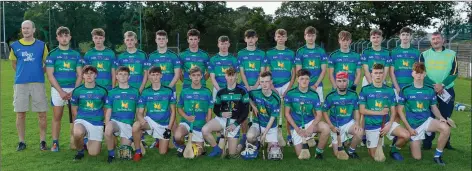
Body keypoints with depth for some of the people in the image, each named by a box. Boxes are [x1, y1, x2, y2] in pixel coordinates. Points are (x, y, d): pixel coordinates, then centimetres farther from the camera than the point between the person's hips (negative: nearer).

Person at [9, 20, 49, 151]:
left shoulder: (41, 45, 4)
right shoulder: (15, 46, 6)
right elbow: (13, 63, 19)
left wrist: (39, 73, 5)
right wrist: (22, 73, 14)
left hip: (38, 83, -1)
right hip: (20, 84, 1)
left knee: (42, 114, -1)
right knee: (20, 114, 3)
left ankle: (42, 141, 10)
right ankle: (21, 142, 15)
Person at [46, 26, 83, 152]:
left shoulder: (76, 54, 8)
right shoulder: (52, 54, 3)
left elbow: (80, 75, 5)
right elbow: (50, 75, -4)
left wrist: (74, 91, -8)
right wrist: (61, 91, -12)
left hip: (74, 90, 1)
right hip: (58, 89, -1)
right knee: (57, 117, 3)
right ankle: (55, 143, 9)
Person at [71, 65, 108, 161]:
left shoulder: (102, 91, -1)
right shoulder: (77, 91, 1)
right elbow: (74, 109, 11)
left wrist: (102, 119, 8)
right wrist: (80, 118, 5)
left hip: (97, 123, 0)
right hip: (82, 120, 0)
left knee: (94, 153, -5)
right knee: (78, 133, -37)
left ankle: (88, 143, 33)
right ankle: (80, 151, -4)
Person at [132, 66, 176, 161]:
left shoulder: (168, 91, -5)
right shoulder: (145, 92, -3)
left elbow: (173, 111, 0)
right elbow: (140, 113, -5)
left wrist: (169, 128, -8)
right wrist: (142, 121, -29)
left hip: (164, 125, 0)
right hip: (150, 121, 0)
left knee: (162, 152, -1)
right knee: (136, 126, -32)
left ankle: (160, 141, 36)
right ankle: (138, 152, -11)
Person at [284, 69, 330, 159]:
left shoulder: (314, 95, -4)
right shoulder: (290, 93, -8)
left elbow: (319, 114, -5)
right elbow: (287, 114, -5)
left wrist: (312, 127, -23)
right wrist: (297, 129, -13)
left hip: (310, 122, 1)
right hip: (296, 126, -1)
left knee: (326, 128, -29)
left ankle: (319, 152, -6)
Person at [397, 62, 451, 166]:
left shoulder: (430, 90, 0)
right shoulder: (405, 90, -9)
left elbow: (434, 107, 11)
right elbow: (400, 110, -5)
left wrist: (440, 117, -11)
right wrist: (409, 128, -10)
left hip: (427, 120, 2)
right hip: (413, 125, -2)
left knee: (446, 128, -30)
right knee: (417, 157, -5)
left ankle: (437, 155, -9)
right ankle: (412, 143, 31)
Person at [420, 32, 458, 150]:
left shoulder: (452, 54, 5)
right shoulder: (424, 55, 4)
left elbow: (454, 73, -2)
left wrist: (442, 85, -18)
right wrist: (434, 85, -16)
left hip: (447, 90, 1)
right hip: (429, 90, -1)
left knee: (446, 117, 6)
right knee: (429, 117, 0)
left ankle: (446, 142, 17)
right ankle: (427, 143, 7)